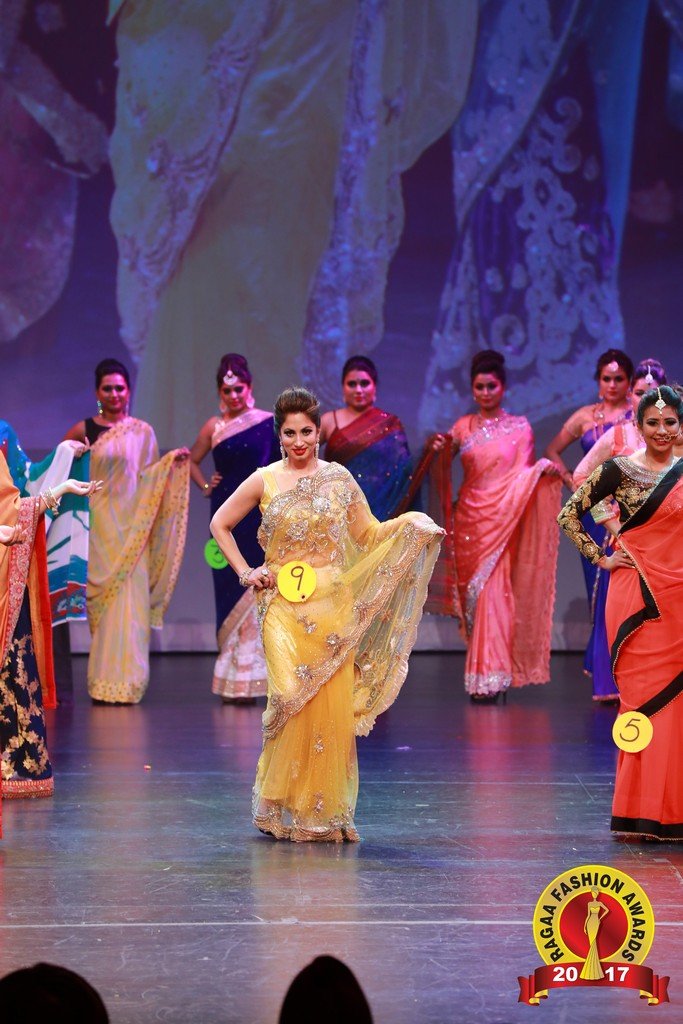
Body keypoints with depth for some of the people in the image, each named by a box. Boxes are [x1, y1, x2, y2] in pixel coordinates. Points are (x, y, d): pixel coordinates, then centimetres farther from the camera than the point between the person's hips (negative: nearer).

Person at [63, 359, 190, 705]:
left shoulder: (142, 431, 8)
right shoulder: (84, 430, 4)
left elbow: (149, 477, 11)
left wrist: (172, 462, -3)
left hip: (132, 524, 1)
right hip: (99, 523, -1)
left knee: (131, 597, -4)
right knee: (104, 599, -3)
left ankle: (126, 682, 1)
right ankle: (104, 684, 2)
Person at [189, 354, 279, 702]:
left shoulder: (268, 422, 1)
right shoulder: (214, 426, 8)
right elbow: (192, 460, 22)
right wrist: (205, 487, 8)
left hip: (259, 517, -2)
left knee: (255, 592, -6)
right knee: (229, 591, 2)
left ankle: (248, 679, -2)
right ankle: (233, 679, 8)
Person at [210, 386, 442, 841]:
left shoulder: (338, 478, 7)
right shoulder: (264, 480, 4)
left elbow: (370, 534, 10)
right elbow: (221, 524, 14)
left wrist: (410, 527, -8)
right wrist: (245, 572, 4)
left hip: (332, 605, 1)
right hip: (285, 607, -1)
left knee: (333, 707, -3)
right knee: (292, 703, -7)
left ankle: (328, 811, 8)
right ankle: (286, 811, 7)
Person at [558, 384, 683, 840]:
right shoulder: (620, 469, 0)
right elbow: (570, 514, 3)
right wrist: (600, 558, -3)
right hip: (637, 596, -3)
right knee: (643, 698, -3)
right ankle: (641, 813, 2)